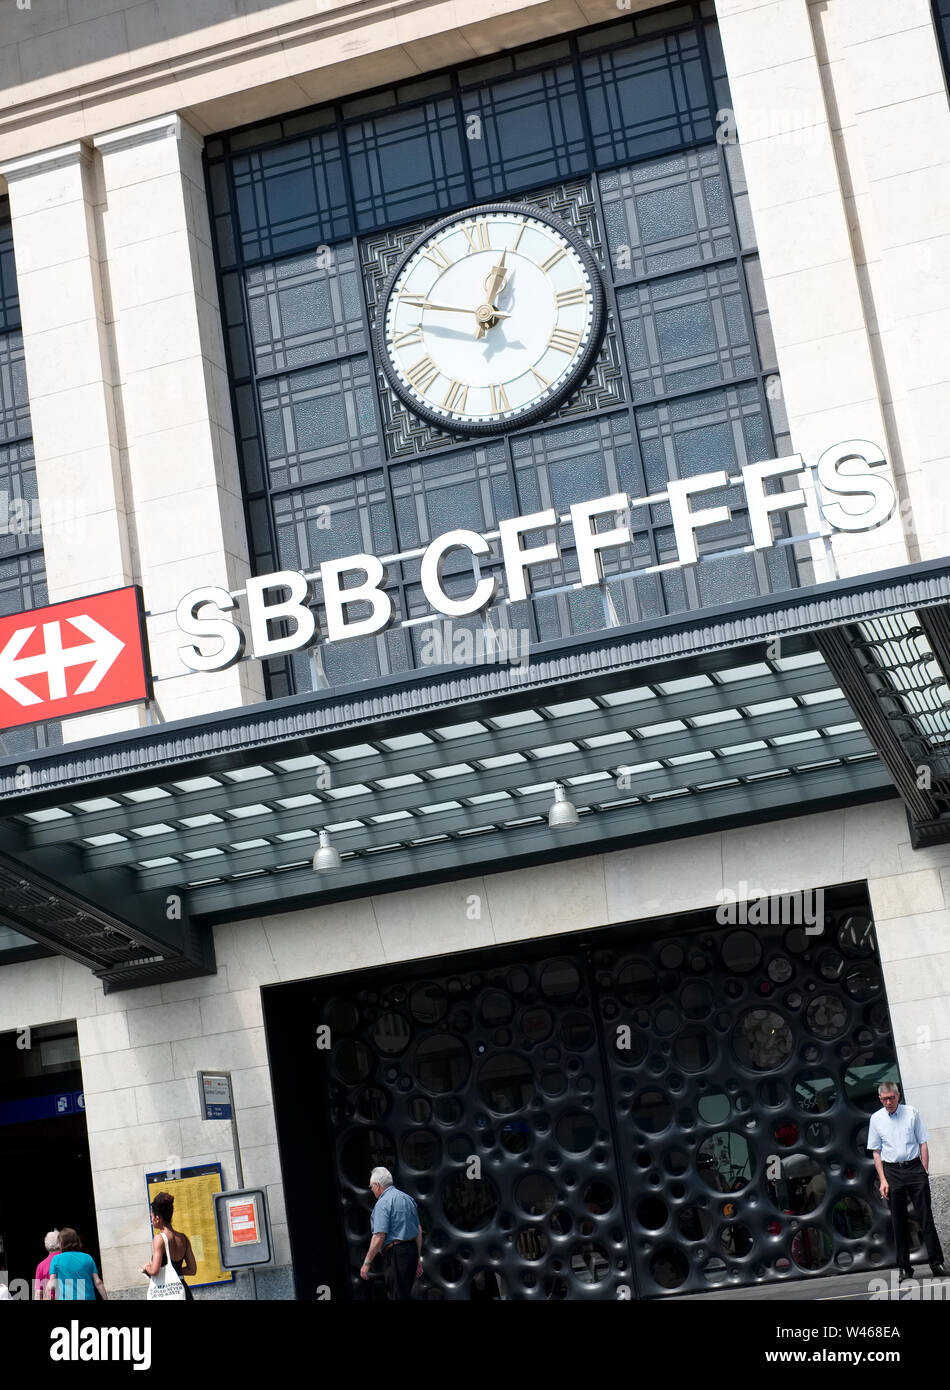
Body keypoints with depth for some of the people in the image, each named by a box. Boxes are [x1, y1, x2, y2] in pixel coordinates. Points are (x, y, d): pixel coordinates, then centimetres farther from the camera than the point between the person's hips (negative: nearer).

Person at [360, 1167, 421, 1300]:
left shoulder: (383, 1203, -10)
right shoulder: (408, 1198, 17)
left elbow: (379, 1236, -18)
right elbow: (419, 1230, 20)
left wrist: (367, 1263, -12)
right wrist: (418, 1258, 25)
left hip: (395, 1254, -9)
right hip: (412, 1250, 9)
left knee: (399, 1296, -7)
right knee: (406, 1293, 16)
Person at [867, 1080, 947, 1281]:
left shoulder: (911, 1113, 3)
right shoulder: (876, 1119, 4)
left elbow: (923, 1144, 5)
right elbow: (876, 1152, 7)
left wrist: (924, 1172, -2)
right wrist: (883, 1180, -1)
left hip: (914, 1167, -1)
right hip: (892, 1171, 1)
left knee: (925, 1217, -4)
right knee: (898, 1221, 3)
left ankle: (936, 1262, -1)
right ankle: (904, 1268, 7)